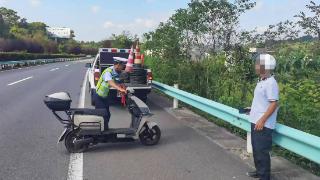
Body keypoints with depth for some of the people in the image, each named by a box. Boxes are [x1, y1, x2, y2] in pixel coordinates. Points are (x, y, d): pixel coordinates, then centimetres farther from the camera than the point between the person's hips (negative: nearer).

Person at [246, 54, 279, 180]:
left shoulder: (270, 83, -18)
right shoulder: (262, 81, 11)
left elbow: (274, 104, -21)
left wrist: (262, 120, -23)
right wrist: (252, 110, 19)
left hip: (263, 124, -10)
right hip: (256, 122, 10)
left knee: (262, 151, -2)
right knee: (256, 149, 19)